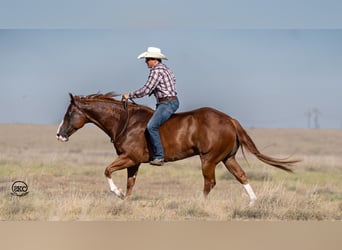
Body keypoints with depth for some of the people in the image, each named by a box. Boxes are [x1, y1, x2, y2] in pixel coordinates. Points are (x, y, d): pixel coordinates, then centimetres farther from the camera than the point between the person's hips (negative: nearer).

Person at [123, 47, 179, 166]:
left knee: (151, 126, -22)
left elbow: (146, 90, -17)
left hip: (167, 103, -11)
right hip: (171, 101, 11)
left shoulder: (156, 71, -14)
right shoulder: (165, 68, 16)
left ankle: (159, 157, -25)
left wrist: (129, 95, -6)